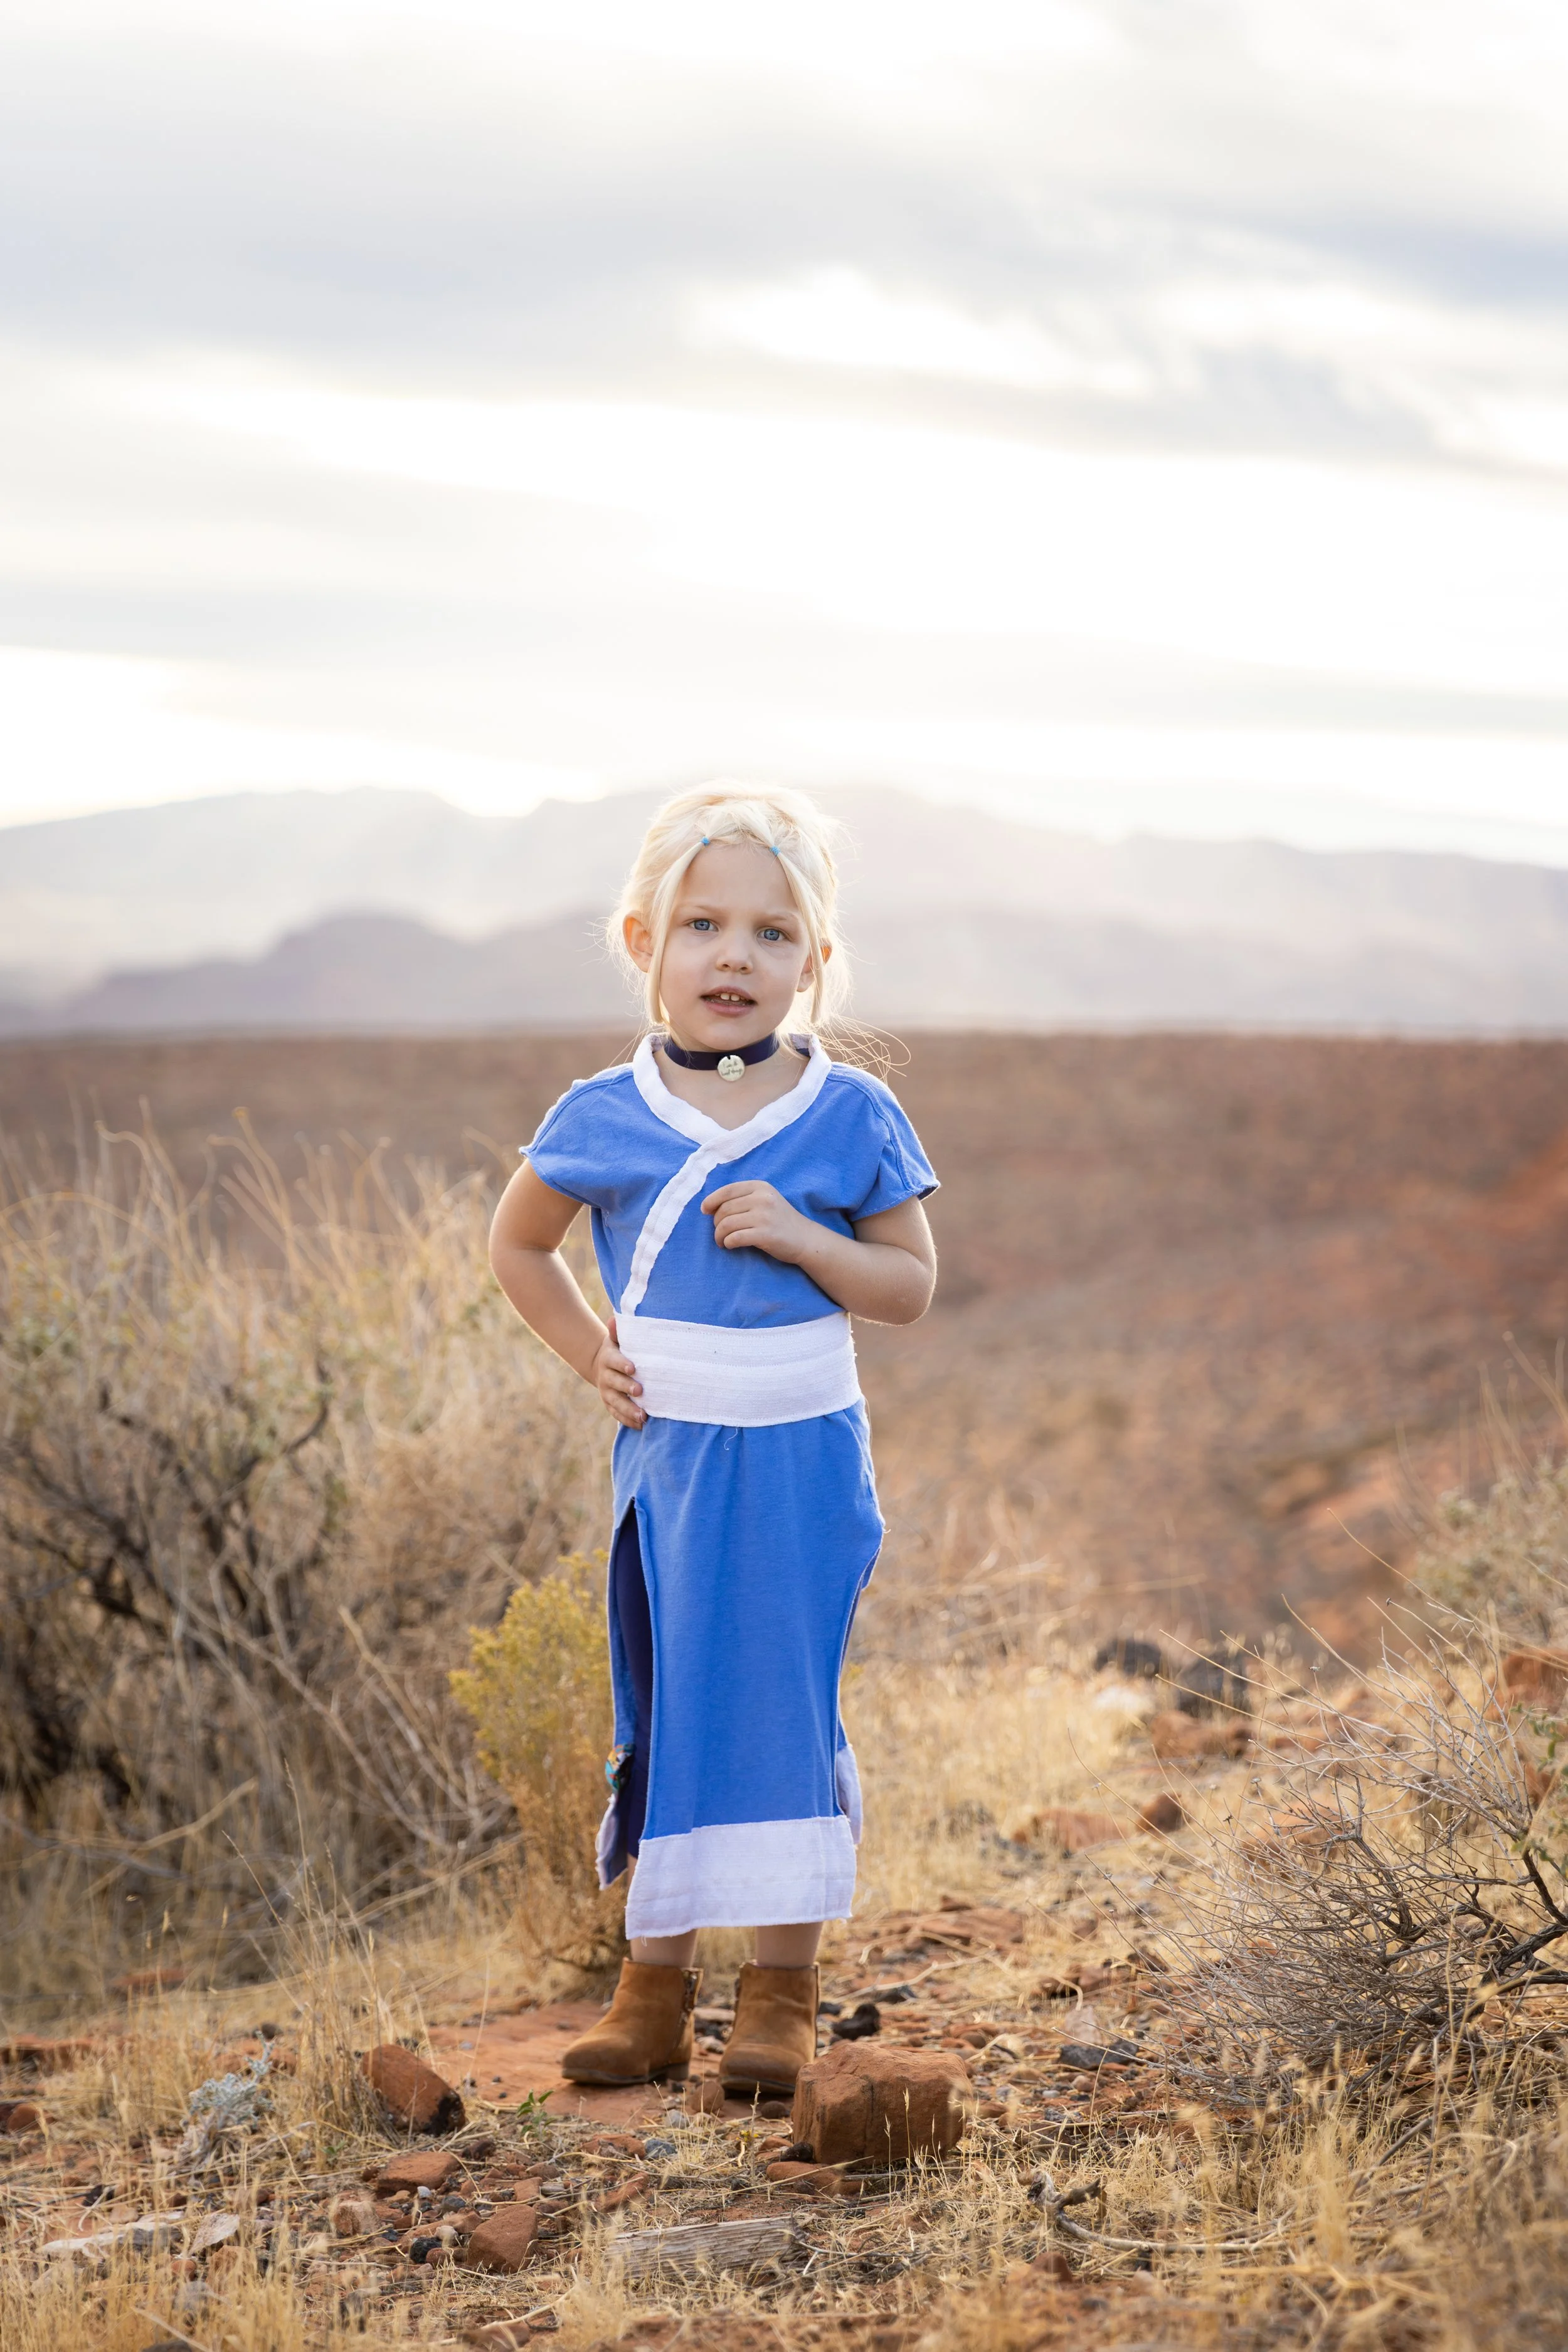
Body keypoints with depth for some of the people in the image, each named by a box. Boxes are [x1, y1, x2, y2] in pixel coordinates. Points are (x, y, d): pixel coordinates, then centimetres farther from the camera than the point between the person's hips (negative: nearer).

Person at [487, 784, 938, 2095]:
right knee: (666, 1717, 8)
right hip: (668, 1454, 1)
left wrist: (803, 1239, -17)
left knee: (788, 1715, 2)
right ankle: (656, 1987, 16)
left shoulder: (851, 1118, -3)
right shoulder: (603, 1121, 0)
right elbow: (519, 1247, 16)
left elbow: (913, 1286, 0)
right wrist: (589, 1354, 2)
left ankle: (783, 1994, 10)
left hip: (803, 1457, -1)